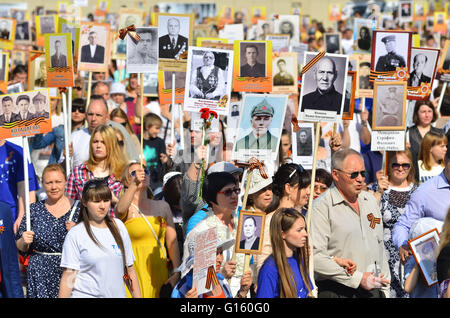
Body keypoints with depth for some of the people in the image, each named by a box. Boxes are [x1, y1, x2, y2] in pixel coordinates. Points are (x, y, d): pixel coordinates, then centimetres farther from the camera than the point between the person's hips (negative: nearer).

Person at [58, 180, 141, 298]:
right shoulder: (75, 234, -5)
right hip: (84, 295, -4)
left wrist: (138, 296, 8)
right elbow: (68, 276, -9)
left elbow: (129, 268, 12)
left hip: (117, 293, 4)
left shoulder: (118, 226, 8)